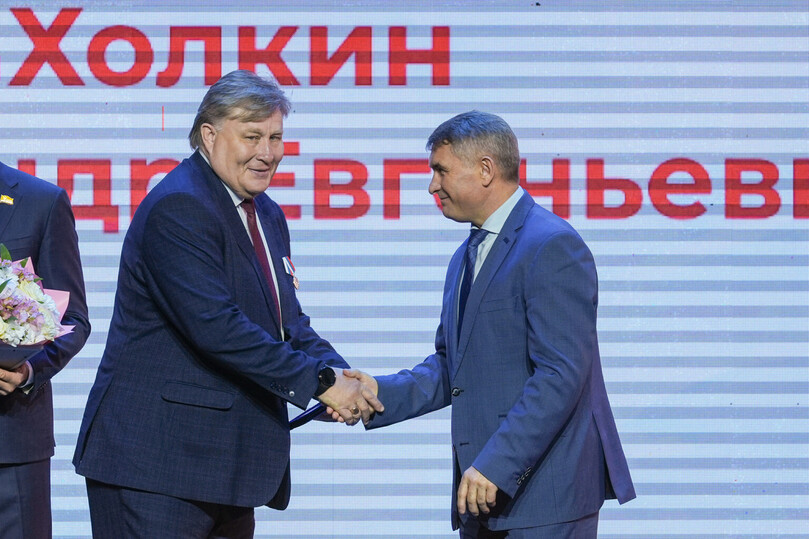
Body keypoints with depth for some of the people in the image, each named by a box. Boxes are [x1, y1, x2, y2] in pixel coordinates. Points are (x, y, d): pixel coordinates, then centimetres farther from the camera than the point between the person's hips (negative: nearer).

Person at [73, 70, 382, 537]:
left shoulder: (267, 217, 17)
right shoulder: (177, 208, -14)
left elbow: (288, 322, 18)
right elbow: (214, 325, -24)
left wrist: (338, 373, -5)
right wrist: (318, 382, -22)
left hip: (230, 461, 9)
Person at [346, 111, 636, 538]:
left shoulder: (552, 246, -12)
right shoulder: (467, 257, 20)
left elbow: (559, 375, -20)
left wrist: (495, 465, -24)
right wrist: (381, 393, 2)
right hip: (484, 494, 9)